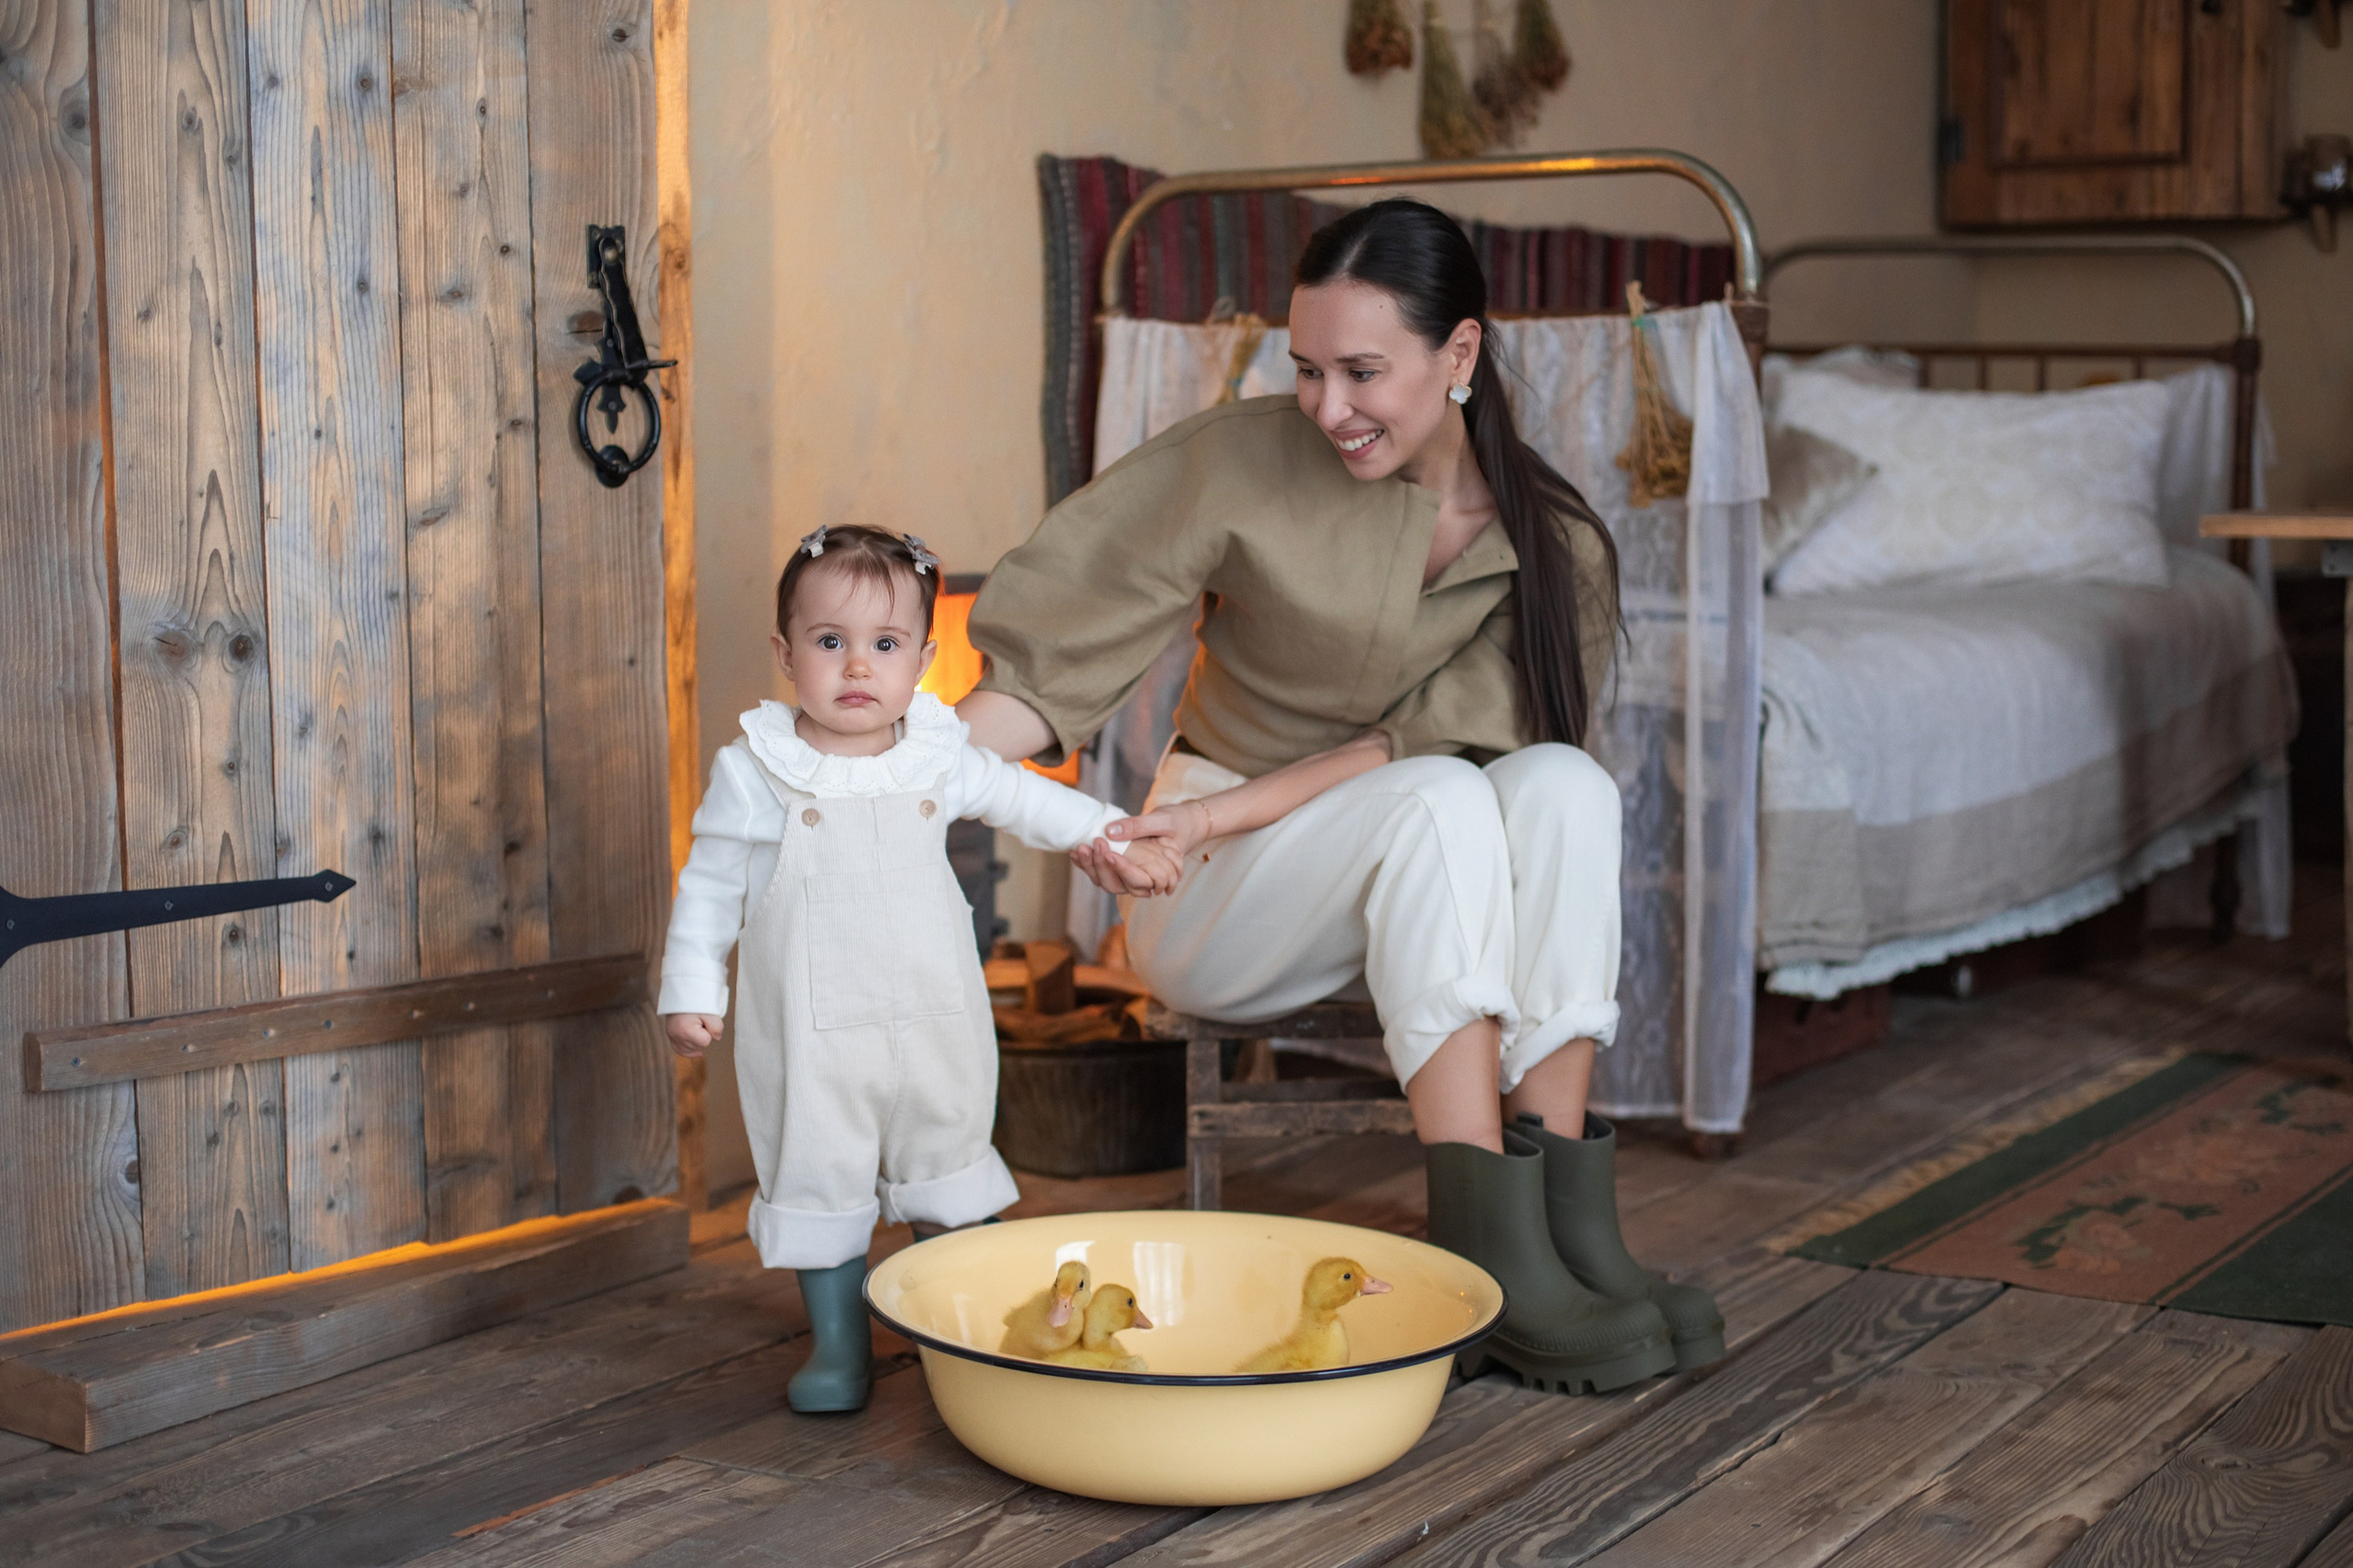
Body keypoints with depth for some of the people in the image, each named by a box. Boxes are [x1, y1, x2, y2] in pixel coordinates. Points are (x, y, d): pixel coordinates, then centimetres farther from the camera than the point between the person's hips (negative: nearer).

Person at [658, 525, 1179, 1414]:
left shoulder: (939, 759, 0)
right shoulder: (755, 772, -8)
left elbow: (1021, 798, 17)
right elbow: (710, 886, -1)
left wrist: (1110, 837, 12)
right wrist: (690, 992, -4)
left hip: (936, 1022, 3)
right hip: (810, 1033, -2)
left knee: (951, 1173, 13)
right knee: (820, 1179, 4)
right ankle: (838, 1346, 19)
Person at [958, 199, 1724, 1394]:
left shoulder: (1554, 545, -5)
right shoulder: (1244, 462, -11)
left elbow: (1431, 734, -12)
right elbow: (1064, 655, -14)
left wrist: (1220, 812, -23)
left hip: (1415, 902, 3)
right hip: (1211, 911, -2)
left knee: (1562, 783, -28)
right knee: (1442, 804, -32)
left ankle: (1570, 1213, -31)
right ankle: (1492, 1264, -38)